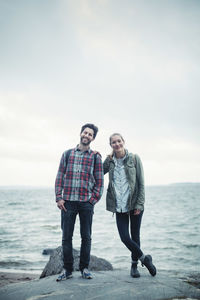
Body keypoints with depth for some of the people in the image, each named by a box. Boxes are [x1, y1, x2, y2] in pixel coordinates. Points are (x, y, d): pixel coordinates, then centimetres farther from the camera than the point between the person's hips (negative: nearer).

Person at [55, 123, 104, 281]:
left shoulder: (96, 157, 7)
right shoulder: (67, 154, 11)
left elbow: (100, 181, 5)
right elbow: (60, 176, 8)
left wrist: (93, 200, -4)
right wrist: (59, 198, -1)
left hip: (86, 203, -1)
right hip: (68, 202, 1)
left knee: (86, 237, 6)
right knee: (66, 237, 4)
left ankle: (84, 268, 20)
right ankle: (67, 269, 15)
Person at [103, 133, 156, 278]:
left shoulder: (134, 158, -3)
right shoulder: (109, 161, 5)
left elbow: (141, 183, -3)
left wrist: (139, 204, -8)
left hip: (135, 205, -2)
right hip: (119, 206, 2)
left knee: (135, 237, 6)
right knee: (125, 237, -5)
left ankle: (134, 265, 28)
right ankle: (144, 258, 19)